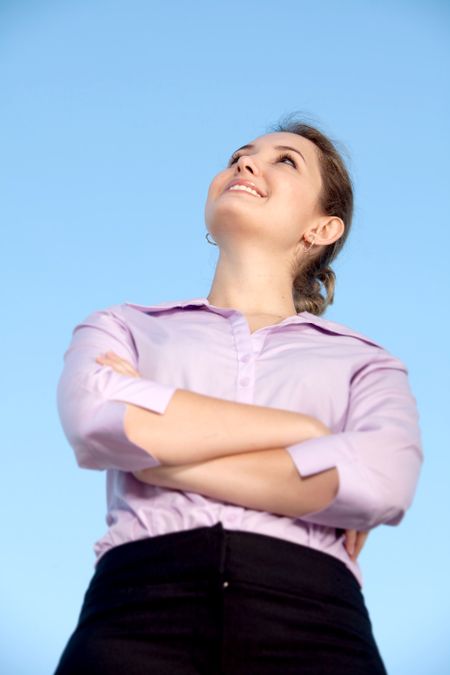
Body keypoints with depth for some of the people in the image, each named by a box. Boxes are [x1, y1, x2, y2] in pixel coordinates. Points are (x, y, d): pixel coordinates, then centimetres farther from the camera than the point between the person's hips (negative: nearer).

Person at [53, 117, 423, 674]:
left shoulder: (366, 362, 20)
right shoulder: (124, 329, 22)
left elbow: (381, 484, -2)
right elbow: (96, 418, -1)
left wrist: (156, 447, 0)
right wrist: (306, 430, 2)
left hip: (309, 616, 0)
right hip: (140, 611, 1)